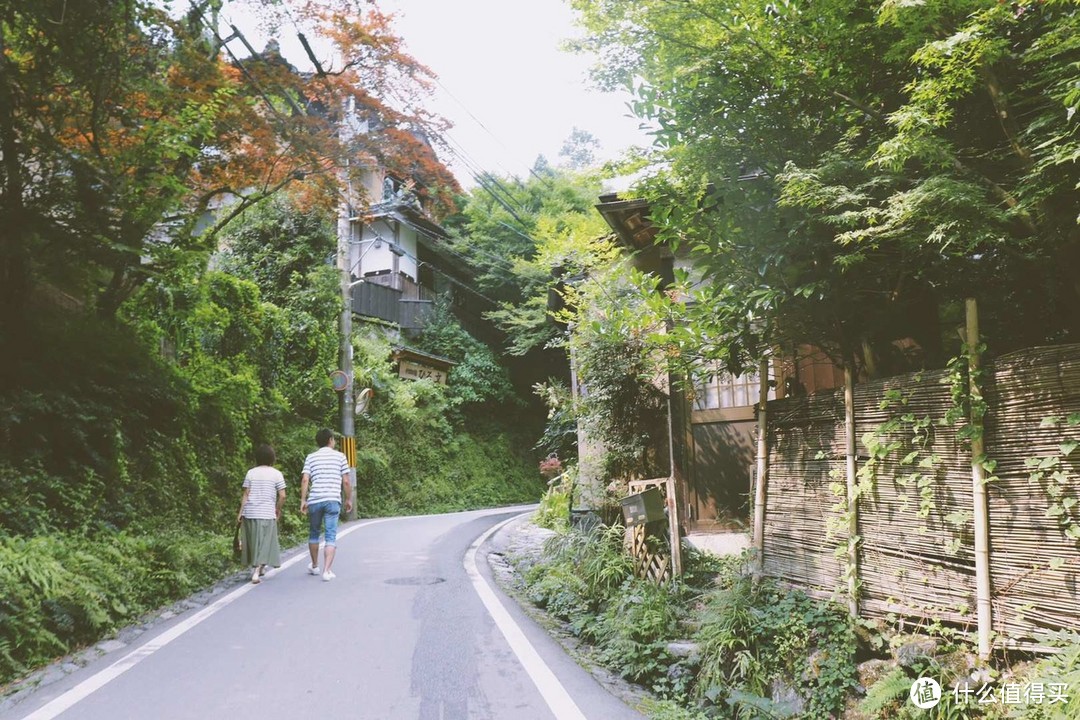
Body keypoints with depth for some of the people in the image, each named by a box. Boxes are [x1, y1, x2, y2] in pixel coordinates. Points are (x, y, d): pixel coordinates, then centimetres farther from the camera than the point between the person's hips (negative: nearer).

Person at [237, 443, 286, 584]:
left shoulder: (250, 473, 6)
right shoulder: (276, 474, -1)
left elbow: (246, 494, 3)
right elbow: (282, 496, -4)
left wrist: (240, 512, 7)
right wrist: (278, 510, 11)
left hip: (250, 513, 3)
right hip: (267, 514, -3)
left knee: (254, 542, 15)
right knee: (264, 543, 0)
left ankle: (259, 568, 27)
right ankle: (256, 571, -13)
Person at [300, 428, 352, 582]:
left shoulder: (311, 458, 10)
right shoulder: (340, 457, 7)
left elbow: (305, 480, -2)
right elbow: (345, 481, 4)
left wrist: (303, 500, 0)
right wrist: (349, 499, 14)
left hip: (314, 500, 2)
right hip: (333, 500, -2)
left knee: (314, 533, 19)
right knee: (331, 536, -2)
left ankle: (314, 566, 34)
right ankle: (327, 571, -12)